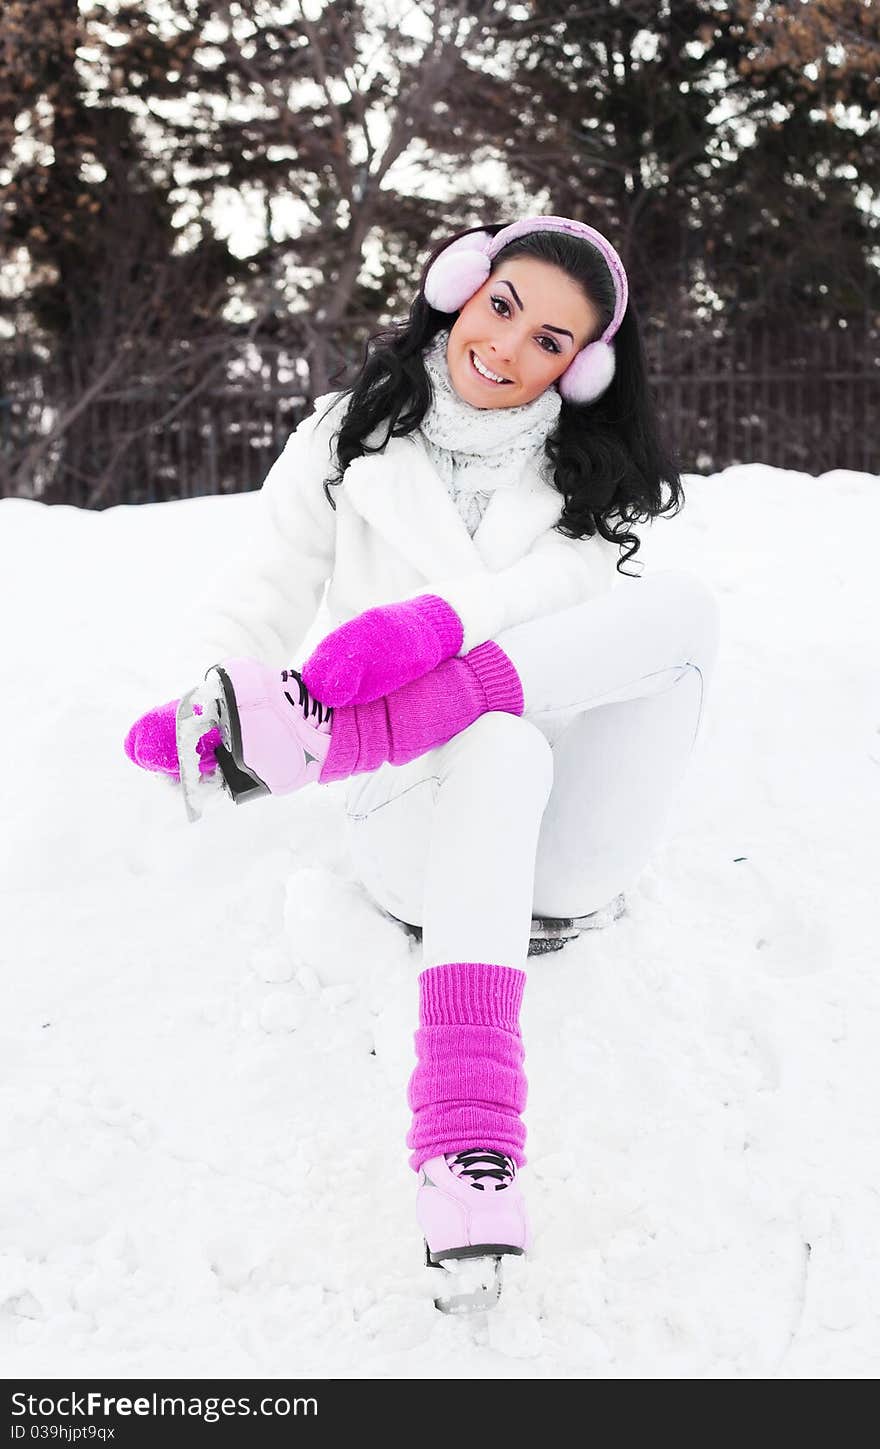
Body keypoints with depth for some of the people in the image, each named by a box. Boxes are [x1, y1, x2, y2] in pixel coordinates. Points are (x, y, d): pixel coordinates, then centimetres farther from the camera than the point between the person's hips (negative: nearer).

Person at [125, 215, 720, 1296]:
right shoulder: (348, 439, 11)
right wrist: (209, 704, -16)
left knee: (684, 604, -26)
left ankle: (311, 734, -40)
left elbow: (571, 583, -10)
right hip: (423, 836, -2)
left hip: (570, 852, 2)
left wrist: (436, 616, -32)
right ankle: (467, 1143, -57)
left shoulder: (589, 474, 12)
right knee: (502, 740, -39)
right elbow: (263, 604, 8)